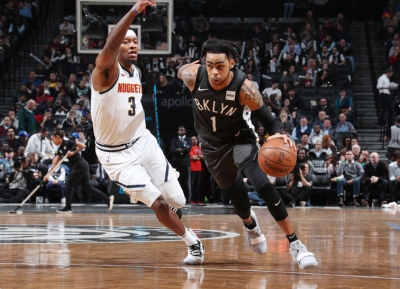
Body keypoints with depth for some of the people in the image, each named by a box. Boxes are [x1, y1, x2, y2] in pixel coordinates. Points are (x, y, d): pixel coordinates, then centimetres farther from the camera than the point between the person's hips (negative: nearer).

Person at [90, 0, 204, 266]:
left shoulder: (137, 73, 3)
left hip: (144, 142, 6)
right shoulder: (106, 71, -19)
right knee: (159, 203, -12)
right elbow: (108, 49, -43)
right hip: (117, 154, -6)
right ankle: (193, 243, 11)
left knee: (177, 200, 2)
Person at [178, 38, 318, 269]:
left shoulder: (244, 88, -33)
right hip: (212, 145, 3)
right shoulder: (193, 76, -27)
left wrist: (278, 135, -48)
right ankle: (250, 223, 52)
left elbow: (267, 119, -27)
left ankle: (294, 243, -19)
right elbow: (181, 71, -2)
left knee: (262, 184, -25)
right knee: (237, 196, 15)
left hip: (240, 139, -3)